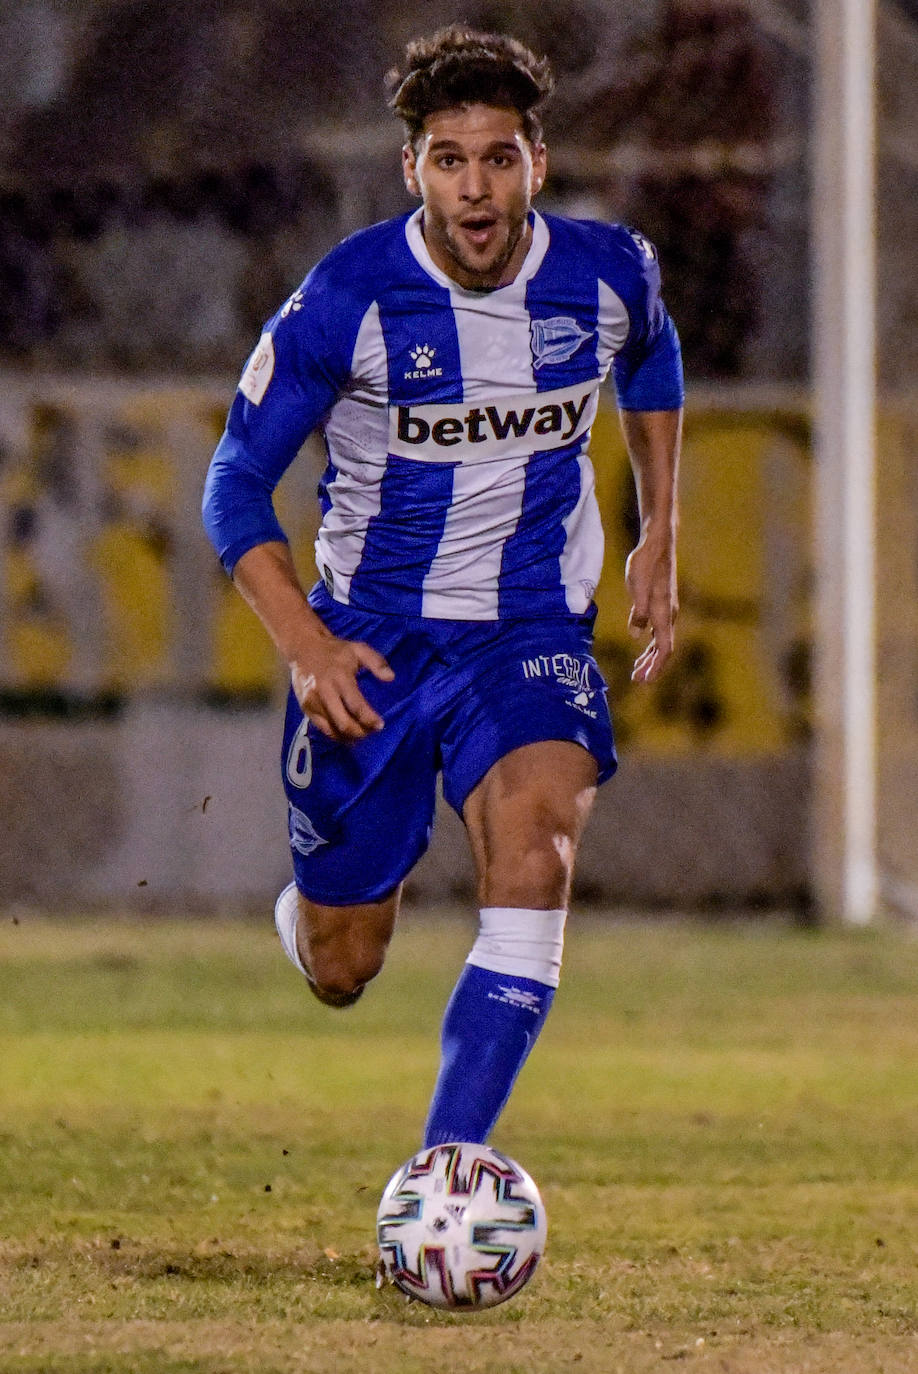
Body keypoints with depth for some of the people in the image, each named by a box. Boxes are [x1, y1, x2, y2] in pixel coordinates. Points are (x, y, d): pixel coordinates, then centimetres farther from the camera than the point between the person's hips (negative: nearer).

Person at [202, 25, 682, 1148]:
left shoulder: (608, 273, -7)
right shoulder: (349, 298, -16)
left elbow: (650, 358, 20)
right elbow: (236, 485, -8)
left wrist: (658, 539, 15)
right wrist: (305, 644, -21)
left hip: (532, 634, 1)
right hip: (368, 639, -1)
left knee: (535, 852, -30)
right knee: (339, 973, 7)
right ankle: (316, 902, 48)